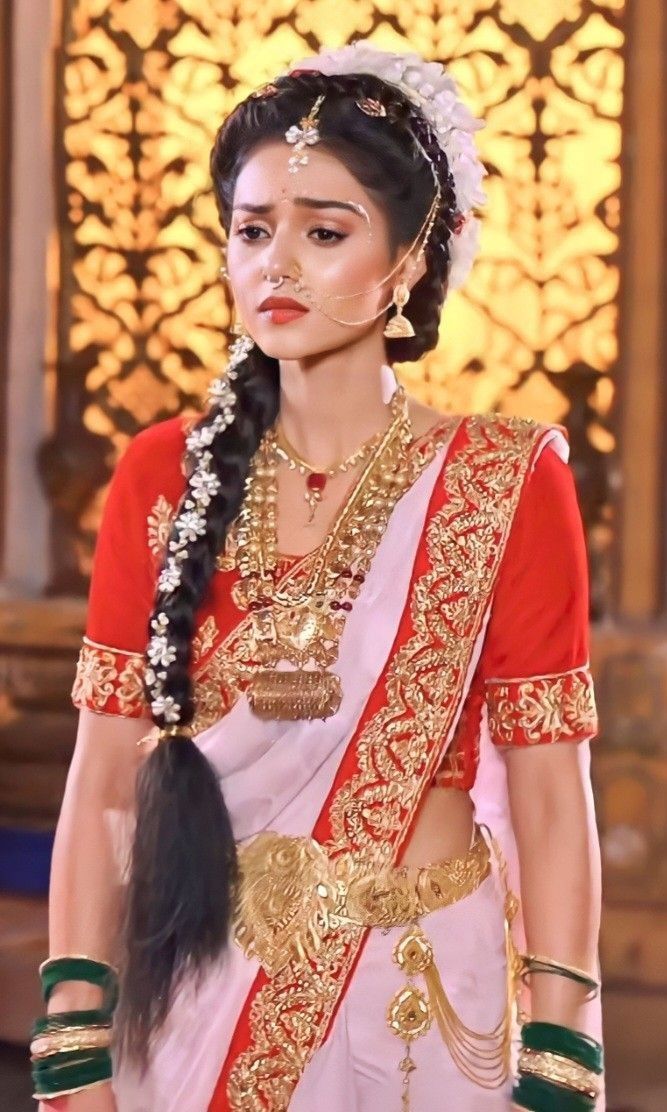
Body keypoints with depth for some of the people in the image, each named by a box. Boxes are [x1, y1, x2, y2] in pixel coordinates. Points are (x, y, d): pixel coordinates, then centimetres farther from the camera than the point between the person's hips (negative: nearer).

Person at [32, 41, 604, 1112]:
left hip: (423, 999, -2)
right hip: (194, 993, 2)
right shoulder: (164, 475, -1)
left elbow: (550, 796, -8)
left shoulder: (504, 481, -8)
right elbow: (106, 778, -2)